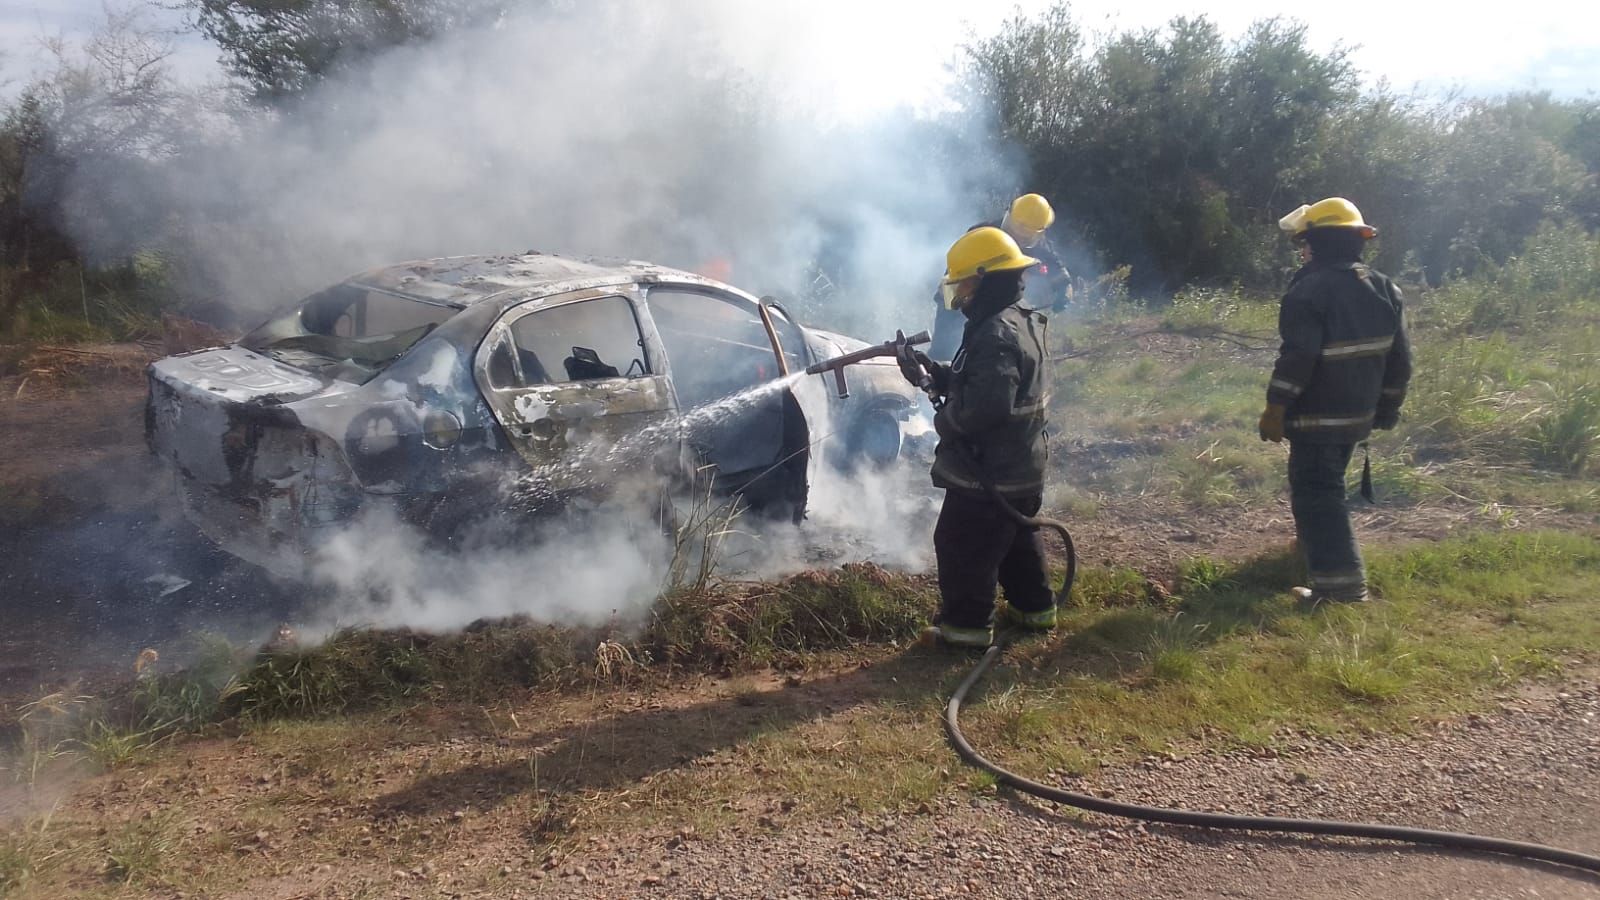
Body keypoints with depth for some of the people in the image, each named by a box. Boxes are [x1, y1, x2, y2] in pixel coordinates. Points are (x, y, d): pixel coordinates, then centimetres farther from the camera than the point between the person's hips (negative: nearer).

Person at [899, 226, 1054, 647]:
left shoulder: (996, 335, -24)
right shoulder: (1021, 323, 9)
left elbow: (986, 404, -34)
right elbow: (972, 381, 13)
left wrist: (944, 420, -17)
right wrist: (929, 372, 1)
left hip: (987, 470, -10)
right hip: (1022, 467, 10)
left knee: (963, 547, 4)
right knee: (1019, 540, 23)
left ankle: (967, 623, 13)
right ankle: (1034, 608, 36)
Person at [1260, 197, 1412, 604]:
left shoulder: (1310, 290, -18)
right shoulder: (1384, 288, 7)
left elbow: (1296, 359, -23)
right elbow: (1399, 359, 11)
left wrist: (1275, 408, -17)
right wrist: (1388, 407, 21)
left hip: (1317, 415, -8)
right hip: (1359, 414, 9)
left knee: (1316, 494, -6)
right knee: (1328, 484, 26)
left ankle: (1342, 583, -10)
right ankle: (1324, 552, 45)